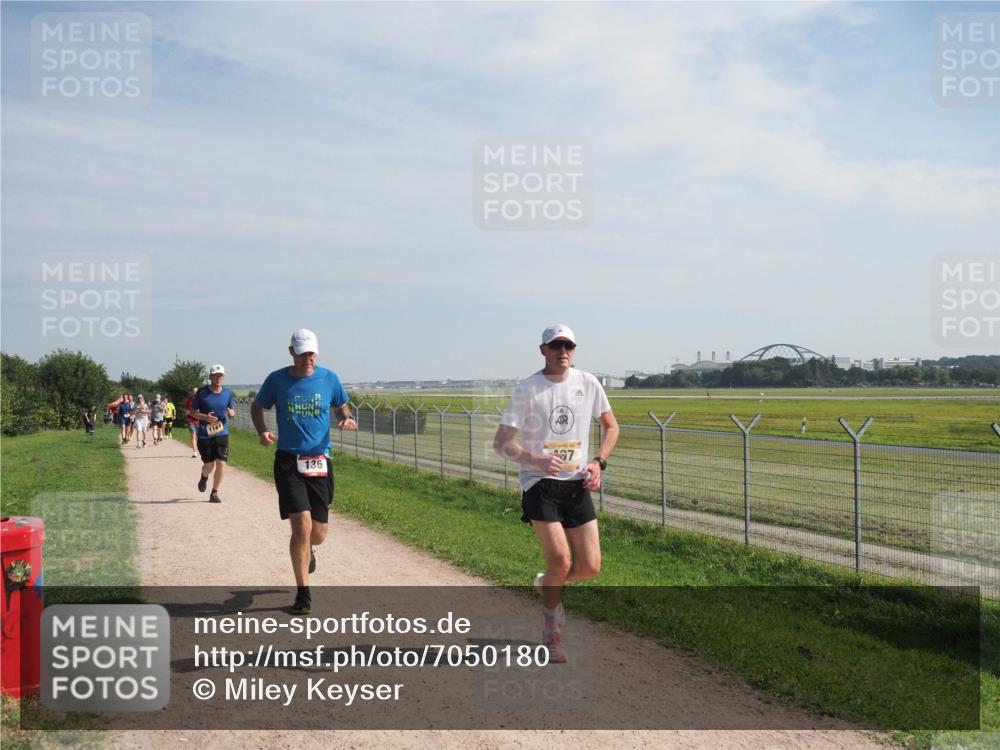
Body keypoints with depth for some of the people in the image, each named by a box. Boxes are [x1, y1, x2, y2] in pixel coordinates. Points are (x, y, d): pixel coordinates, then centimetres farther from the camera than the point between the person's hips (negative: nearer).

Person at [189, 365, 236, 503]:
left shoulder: (228, 393, 2)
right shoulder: (201, 393, -5)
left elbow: (232, 411, 12)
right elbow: (192, 412, 1)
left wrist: (231, 413, -13)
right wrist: (204, 417, -17)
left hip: (222, 434, 2)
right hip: (204, 435, -2)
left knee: (221, 463, -9)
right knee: (209, 465, 4)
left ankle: (215, 493, 6)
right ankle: (204, 477, 41)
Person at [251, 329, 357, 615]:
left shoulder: (329, 378, 3)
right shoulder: (276, 380, -1)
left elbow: (342, 406, 17)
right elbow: (257, 406, 13)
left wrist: (347, 419, -7)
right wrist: (262, 431, -6)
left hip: (320, 462, 2)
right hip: (288, 461, -2)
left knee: (318, 534, 6)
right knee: (302, 525, -14)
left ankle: (307, 550, 46)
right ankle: (303, 593, 1)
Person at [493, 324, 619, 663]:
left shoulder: (588, 383, 4)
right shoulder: (527, 389, -8)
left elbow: (611, 426, 17)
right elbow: (501, 442, -9)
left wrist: (599, 462, 1)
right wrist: (536, 460, -26)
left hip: (577, 484, 4)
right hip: (539, 483, -4)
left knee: (590, 567, 0)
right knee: (560, 561, -14)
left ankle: (547, 585, 34)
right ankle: (551, 629, 14)